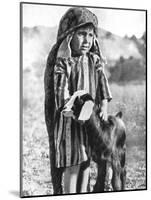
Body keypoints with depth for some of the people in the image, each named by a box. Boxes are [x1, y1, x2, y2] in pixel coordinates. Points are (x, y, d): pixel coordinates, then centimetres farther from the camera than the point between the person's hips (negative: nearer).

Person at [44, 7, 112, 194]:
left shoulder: (95, 61, 6)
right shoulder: (63, 64, -11)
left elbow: (103, 86, 6)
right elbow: (63, 95, -15)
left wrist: (103, 107, -10)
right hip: (70, 120, -5)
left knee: (86, 161, 14)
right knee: (73, 164, -2)